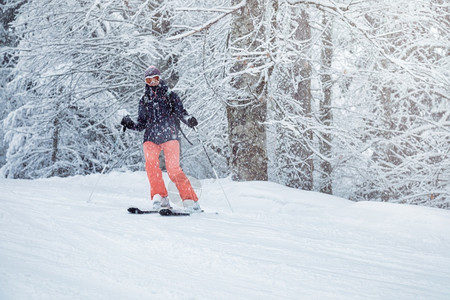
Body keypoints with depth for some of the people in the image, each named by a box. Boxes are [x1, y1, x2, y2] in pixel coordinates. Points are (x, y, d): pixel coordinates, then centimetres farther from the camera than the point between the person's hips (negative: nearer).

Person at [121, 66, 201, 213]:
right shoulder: (144, 101, 21)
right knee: (151, 163, -24)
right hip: (151, 137, 3)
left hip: (169, 136, -3)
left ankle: (190, 200, -13)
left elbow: (181, 112, 6)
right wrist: (129, 124, 3)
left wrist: (189, 119, -16)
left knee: (173, 168, -17)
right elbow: (141, 124, 22)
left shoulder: (170, 96, 13)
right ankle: (160, 198, -22)